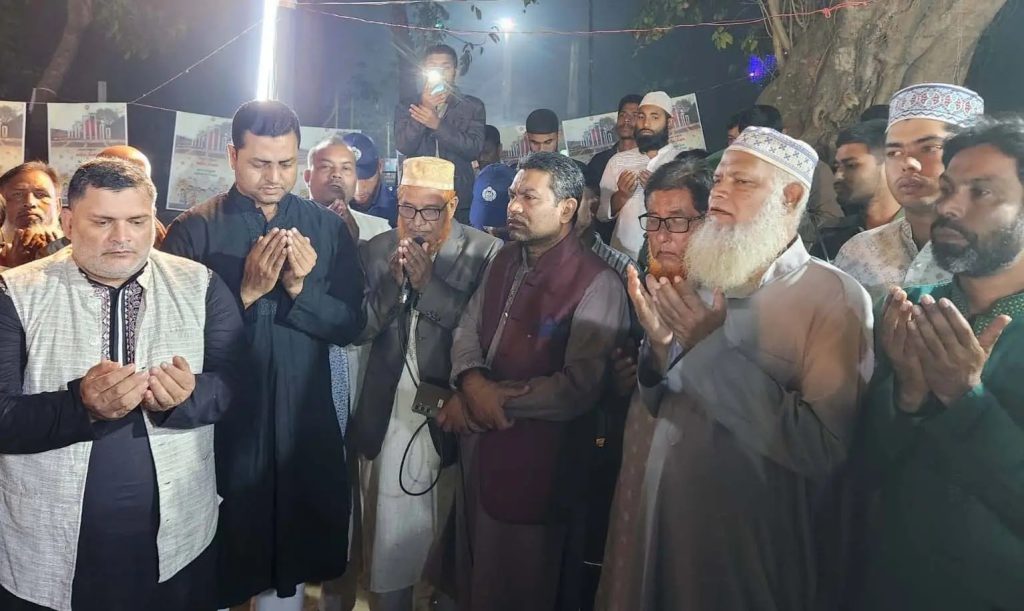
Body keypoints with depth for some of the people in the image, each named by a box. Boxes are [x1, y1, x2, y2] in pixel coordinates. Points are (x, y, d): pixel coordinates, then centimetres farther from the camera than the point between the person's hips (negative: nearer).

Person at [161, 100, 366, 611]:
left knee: (295, 552, 18)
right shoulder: (192, 230, -7)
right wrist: (246, 292, -21)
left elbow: (351, 324, -1)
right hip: (221, 422, -2)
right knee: (223, 558, 12)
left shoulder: (328, 227, 1)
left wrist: (300, 289, -17)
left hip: (305, 421, 3)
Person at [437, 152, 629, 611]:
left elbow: (578, 388, -23)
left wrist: (495, 400, -16)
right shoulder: (506, 261, 8)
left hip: (537, 464, -7)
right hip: (478, 451, 7)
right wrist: (473, 383, -16)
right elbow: (467, 328, 5)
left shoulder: (597, 283, -18)